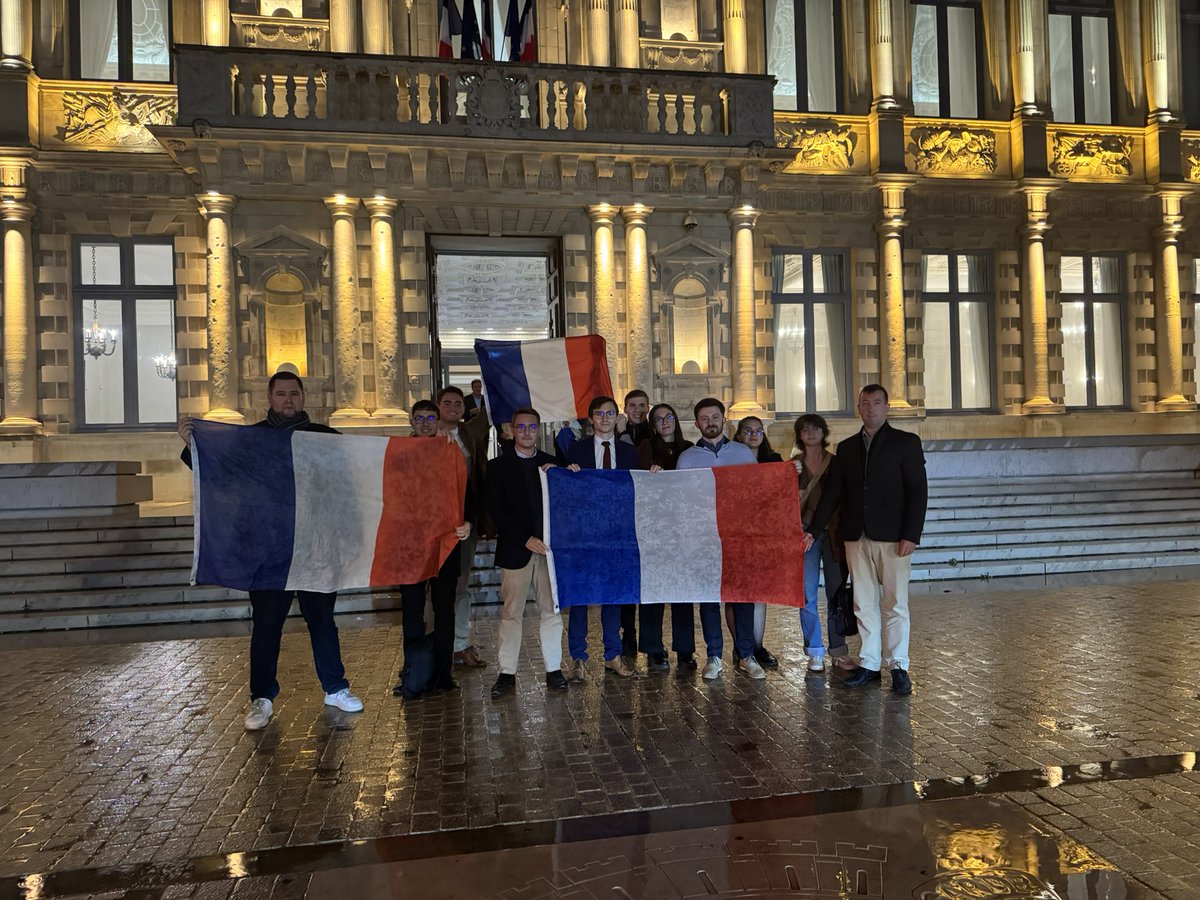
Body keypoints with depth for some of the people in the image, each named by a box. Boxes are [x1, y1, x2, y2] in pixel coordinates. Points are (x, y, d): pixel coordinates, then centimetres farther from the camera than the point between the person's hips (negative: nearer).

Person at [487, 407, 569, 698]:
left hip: (547, 547, 2)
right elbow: (496, 510, -3)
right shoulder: (498, 466, 5)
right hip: (515, 549, -2)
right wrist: (526, 539, -11)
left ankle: (554, 669, 13)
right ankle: (507, 674, 7)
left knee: (551, 611, 4)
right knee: (511, 613, 0)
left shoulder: (551, 464, 12)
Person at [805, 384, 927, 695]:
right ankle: (869, 664, 17)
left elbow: (918, 491, -3)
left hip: (893, 538, -3)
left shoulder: (906, 442, 2)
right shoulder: (847, 447, 13)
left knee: (895, 604, 2)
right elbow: (832, 492, 11)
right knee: (864, 604, 8)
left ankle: (899, 667, 13)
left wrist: (911, 535, -12)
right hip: (856, 538, 4)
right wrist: (813, 531, 3)